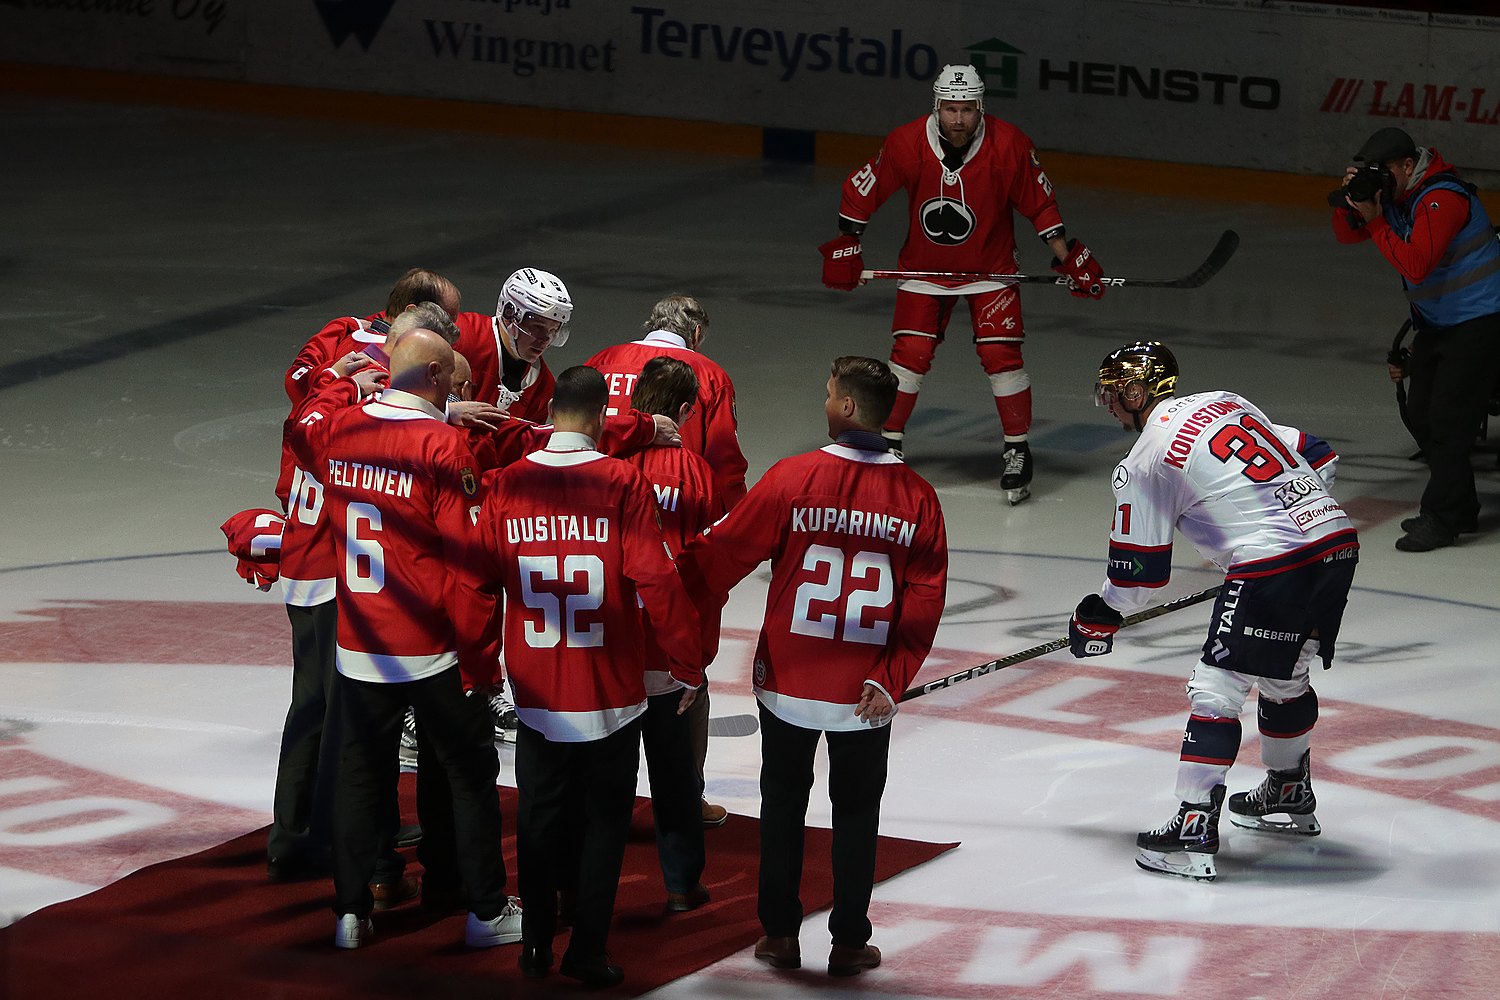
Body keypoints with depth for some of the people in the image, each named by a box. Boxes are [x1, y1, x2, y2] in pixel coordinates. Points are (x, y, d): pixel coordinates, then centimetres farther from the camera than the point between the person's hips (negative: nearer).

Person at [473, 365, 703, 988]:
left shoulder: (506, 483, -5)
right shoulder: (623, 483, -13)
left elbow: (481, 575, 2)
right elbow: (656, 579, -16)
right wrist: (687, 664, -6)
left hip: (535, 694, 3)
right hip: (610, 695, -3)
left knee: (539, 817, 17)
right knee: (602, 821, 10)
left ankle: (537, 947, 22)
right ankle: (588, 953, 11)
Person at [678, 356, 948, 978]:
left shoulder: (792, 478, -14)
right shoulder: (915, 495, -8)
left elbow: (724, 553, -7)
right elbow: (925, 601, -7)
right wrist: (891, 679, -2)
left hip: (788, 680, -1)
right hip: (865, 691, 1)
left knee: (783, 803, 16)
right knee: (856, 811, 14)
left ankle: (779, 934, 22)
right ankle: (848, 944, 18)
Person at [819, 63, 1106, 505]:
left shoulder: (1009, 146, -21)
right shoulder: (906, 144, -20)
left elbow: (1040, 203, -9)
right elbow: (861, 191, -6)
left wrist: (1070, 259, -10)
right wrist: (845, 247, -5)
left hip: (991, 267, -1)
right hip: (924, 265, 1)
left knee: (1001, 354, -8)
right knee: (910, 353, -6)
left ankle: (1017, 451, 5)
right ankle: (889, 442, 10)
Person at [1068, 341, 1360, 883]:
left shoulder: (1145, 461, 1)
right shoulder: (1226, 403, 21)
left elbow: (1140, 569, 4)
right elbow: (1316, 458, 23)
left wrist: (1100, 616, 21)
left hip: (1273, 564, -8)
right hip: (1337, 536, 8)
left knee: (1216, 688, -2)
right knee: (1284, 677, 26)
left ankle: (1195, 827, -7)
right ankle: (1289, 794, 42)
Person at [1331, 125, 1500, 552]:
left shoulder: (1442, 199, -24)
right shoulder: (1392, 191, 4)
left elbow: (1415, 265, -30)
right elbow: (1347, 234, 9)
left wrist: (1375, 220, -25)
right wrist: (1352, 200, -11)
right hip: (1437, 321, 10)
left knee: (1447, 420, -12)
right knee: (1420, 415, 11)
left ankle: (1441, 519, -6)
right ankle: (1460, 509, 22)